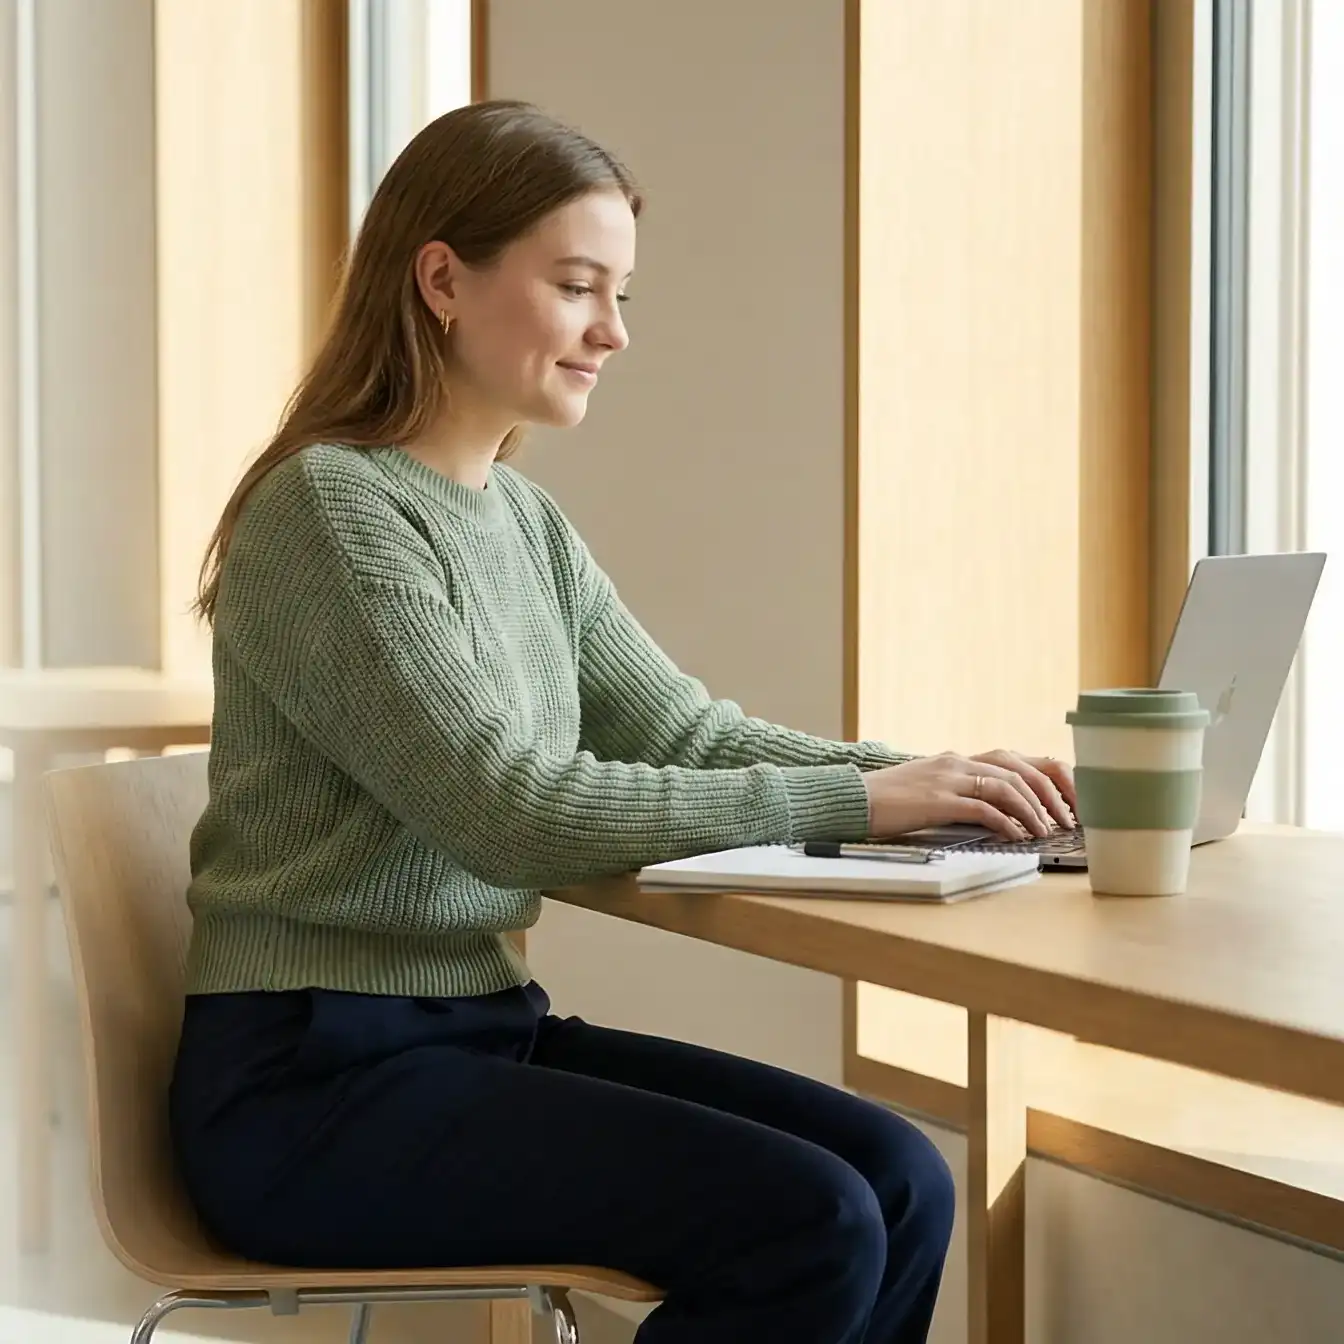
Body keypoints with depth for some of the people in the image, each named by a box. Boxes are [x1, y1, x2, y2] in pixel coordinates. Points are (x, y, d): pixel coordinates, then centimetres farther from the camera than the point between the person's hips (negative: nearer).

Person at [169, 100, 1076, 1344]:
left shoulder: (524, 519, 11)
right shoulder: (329, 508, -14)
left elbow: (690, 736, 7)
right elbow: (512, 809, -22)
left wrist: (926, 778, -9)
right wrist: (854, 801, -22)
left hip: (486, 1026, 8)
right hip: (314, 1075, -7)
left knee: (900, 1182, -7)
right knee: (810, 1228, -20)